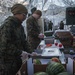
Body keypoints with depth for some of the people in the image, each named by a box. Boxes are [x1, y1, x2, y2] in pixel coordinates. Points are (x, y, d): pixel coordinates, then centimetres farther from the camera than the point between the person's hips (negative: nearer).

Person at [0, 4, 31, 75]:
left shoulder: (19, 26, 10)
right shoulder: (7, 25, -16)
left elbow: (23, 41, 13)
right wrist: (20, 52, -22)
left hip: (17, 59, 8)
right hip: (6, 61, -8)